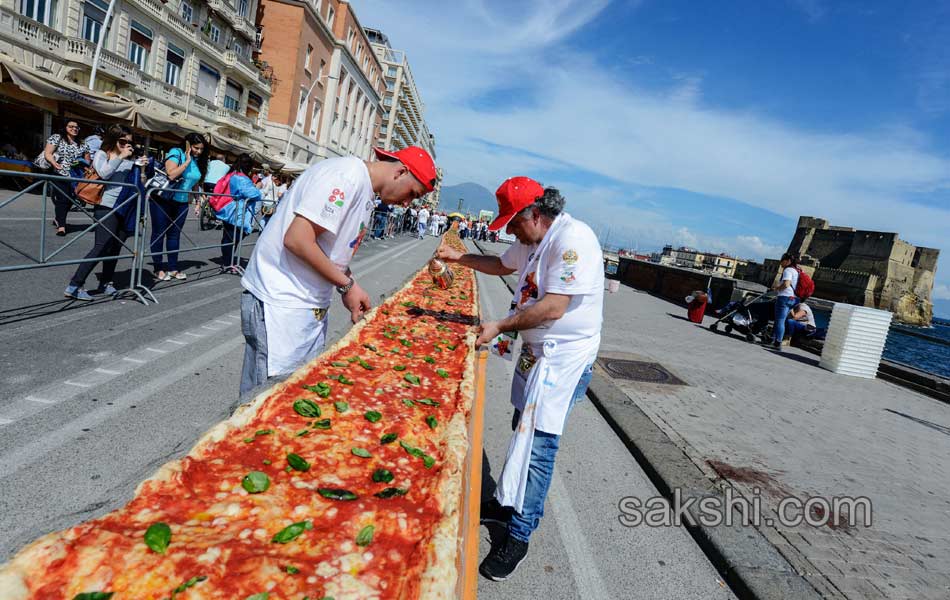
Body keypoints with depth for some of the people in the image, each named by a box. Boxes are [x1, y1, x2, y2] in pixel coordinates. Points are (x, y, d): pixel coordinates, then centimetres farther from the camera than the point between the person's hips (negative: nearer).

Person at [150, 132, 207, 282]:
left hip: (181, 202, 5)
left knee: (174, 234, 10)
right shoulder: (176, 153, -13)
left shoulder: (199, 161, 4)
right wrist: (187, 161, -21)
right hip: (163, 200, -5)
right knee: (159, 233, 3)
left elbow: (196, 182, 14)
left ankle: (172, 268, 17)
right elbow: (171, 174, -26)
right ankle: (158, 269, 9)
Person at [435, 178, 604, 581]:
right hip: (537, 351, 9)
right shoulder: (533, 240, 9)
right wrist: (460, 257, 18)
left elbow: (554, 308, -26)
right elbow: (502, 264, 29)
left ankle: (519, 536, 8)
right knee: (524, 433, 18)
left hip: (564, 359, -9)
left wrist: (499, 327, -18)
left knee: (537, 445, -5)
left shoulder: (572, 239, -22)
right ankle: (507, 504, 34)